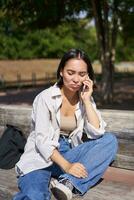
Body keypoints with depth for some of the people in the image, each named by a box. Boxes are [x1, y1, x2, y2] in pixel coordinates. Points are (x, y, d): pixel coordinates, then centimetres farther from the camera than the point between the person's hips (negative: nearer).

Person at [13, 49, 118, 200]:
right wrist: (66, 166, -27)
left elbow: (97, 133, -6)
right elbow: (42, 140, -16)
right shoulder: (45, 98, -8)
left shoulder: (85, 99, 6)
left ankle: (68, 182, -29)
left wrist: (86, 100, -10)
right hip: (42, 156, -7)